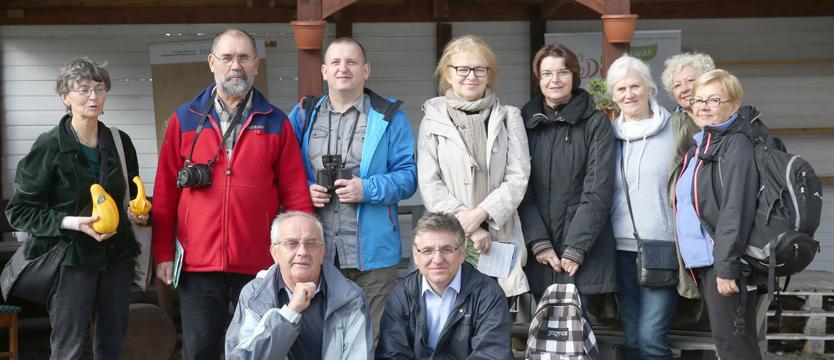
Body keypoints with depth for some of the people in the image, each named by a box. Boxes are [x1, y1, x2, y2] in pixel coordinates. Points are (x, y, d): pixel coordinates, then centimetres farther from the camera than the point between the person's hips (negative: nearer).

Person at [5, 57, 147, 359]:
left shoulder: (120, 142, 8)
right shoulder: (49, 147, -7)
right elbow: (19, 211, -7)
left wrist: (137, 213, 0)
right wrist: (71, 223, -19)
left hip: (117, 256, 5)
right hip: (72, 259, -5)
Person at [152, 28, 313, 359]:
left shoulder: (276, 123, 5)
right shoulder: (184, 120, 5)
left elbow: (296, 197, 4)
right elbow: (165, 194, 6)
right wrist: (163, 255, 2)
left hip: (260, 267, 0)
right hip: (197, 266, 0)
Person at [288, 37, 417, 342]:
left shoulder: (388, 117, 4)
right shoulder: (304, 116, 13)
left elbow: (408, 176, -1)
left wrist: (368, 190, -15)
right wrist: (305, 191, -5)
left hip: (371, 252, -2)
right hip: (316, 250, 3)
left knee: (374, 339, 1)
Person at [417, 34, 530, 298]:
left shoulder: (508, 118, 13)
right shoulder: (433, 120, 9)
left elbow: (518, 178, 3)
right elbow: (429, 184, 1)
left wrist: (480, 214, -11)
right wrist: (468, 225, -10)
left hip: (501, 237, 1)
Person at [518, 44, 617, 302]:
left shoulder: (596, 124, 3)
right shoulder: (524, 123, 10)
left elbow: (598, 192, -4)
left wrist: (575, 249, -11)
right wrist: (538, 242, -7)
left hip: (582, 254, -2)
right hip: (538, 255, 2)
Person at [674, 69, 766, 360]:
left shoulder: (736, 144, -11)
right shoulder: (700, 144, 17)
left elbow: (736, 210, -19)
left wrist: (727, 267, -22)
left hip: (725, 261, -9)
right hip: (704, 260, 9)